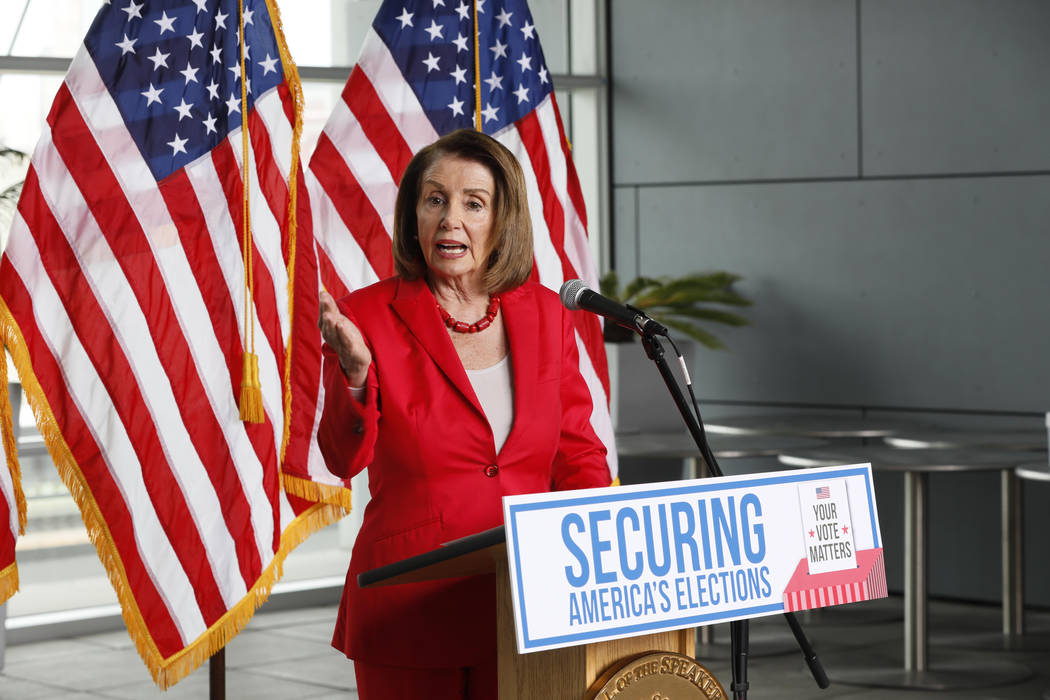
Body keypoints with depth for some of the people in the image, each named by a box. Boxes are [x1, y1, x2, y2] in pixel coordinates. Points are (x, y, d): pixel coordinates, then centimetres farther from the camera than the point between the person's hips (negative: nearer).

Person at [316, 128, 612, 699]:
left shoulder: (544, 315, 8)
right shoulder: (368, 317, -4)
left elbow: (576, 452, 13)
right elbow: (344, 460, -11)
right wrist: (355, 372, -28)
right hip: (412, 610, -3)